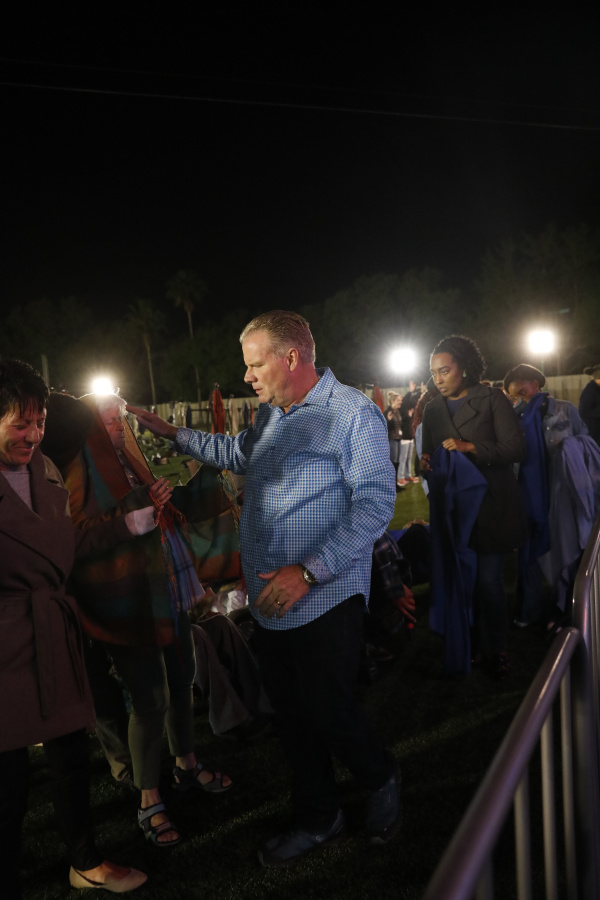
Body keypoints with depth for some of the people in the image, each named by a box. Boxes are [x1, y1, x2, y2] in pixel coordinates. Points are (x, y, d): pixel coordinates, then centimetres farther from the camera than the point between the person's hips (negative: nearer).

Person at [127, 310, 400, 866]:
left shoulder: (352, 412, -13)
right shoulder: (270, 414, 13)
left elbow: (376, 503, -19)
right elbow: (237, 453, 33)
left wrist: (308, 571, -24)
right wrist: (170, 432, 29)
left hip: (324, 600, -7)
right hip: (268, 601, 7)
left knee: (328, 715, 1)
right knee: (291, 717, 16)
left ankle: (380, 783, 34)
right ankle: (317, 819, 37)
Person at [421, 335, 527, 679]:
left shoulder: (492, 399, -3)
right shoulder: (433, 409, 12)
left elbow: (516, 448, -10)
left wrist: (470, 447, -20)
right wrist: (426, 463, -4)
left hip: (490, 504, -4)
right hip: (452, 506, 4)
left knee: (488, 580, -3)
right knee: (462, 578, 6)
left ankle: (496, 648, 18)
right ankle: (472, 645, 21)